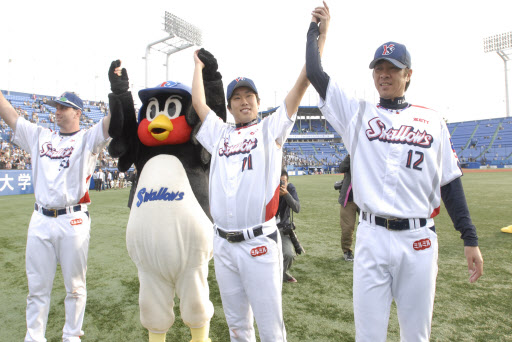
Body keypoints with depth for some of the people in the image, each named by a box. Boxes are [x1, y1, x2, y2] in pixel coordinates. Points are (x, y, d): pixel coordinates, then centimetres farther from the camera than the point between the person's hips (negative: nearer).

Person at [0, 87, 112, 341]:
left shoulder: (88, 139, 1)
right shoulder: (39, 136, 15)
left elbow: (114, 118, -12)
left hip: (73, 221, -4)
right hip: (40, 220, 4)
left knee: (75, 286, 9)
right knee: (37, 287, 14)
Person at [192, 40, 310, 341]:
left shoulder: (270, 129, 6)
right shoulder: (220, 134, 15)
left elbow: (302, 83, 0)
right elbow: (198, 102, 22)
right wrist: (199, 66, 34)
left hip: (260, 242, -4)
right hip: (223, 244, 4)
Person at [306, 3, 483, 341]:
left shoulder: (433, 121, 8)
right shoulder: (357, 113, 6)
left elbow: (450, 182, 8)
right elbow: (314, 72, 3)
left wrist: (470, 239, 4)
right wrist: (319, 29, 15)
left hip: (420, 240, 1)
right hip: (372, 238, -1)